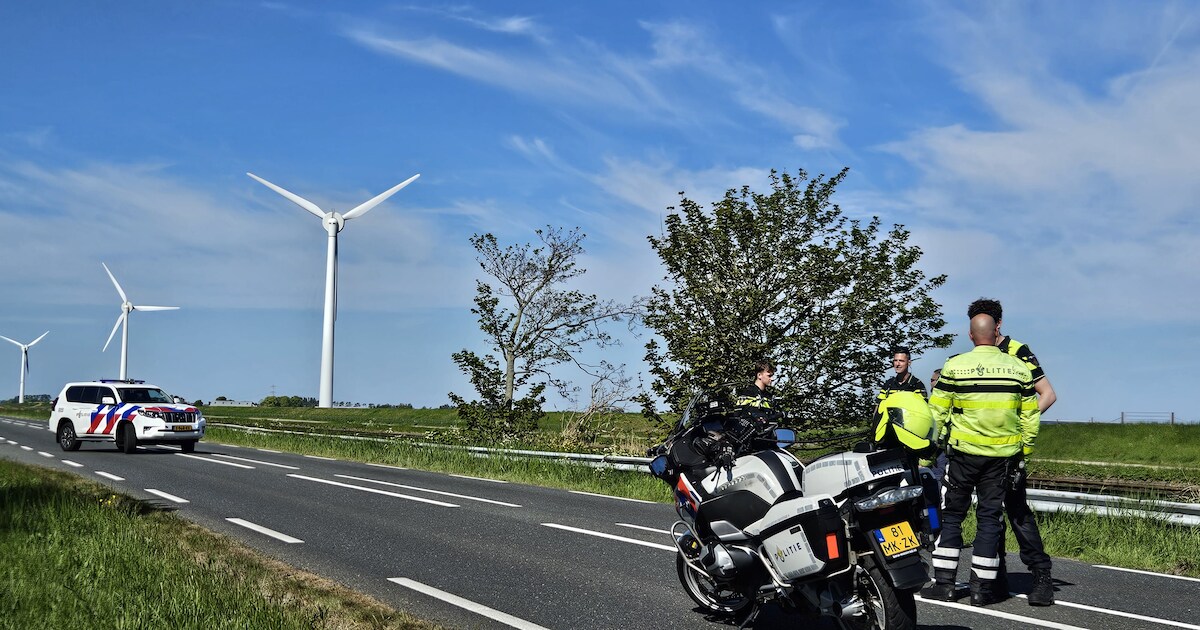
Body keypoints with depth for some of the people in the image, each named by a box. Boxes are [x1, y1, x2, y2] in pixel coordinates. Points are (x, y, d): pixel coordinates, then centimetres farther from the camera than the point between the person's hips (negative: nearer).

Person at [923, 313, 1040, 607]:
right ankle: (982, 587, 8)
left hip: (963, 451, -2)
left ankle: (944, 582, 7)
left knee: (952, 515, 8)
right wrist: (1024, 449, 16)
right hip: (1002, 455, 2)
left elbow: (937, 410, -3)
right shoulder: (1019, 368, 1)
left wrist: (941, 440, 10)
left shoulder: (954, 366, -7)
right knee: (990, 517, 7)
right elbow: (1030, 416, 6)